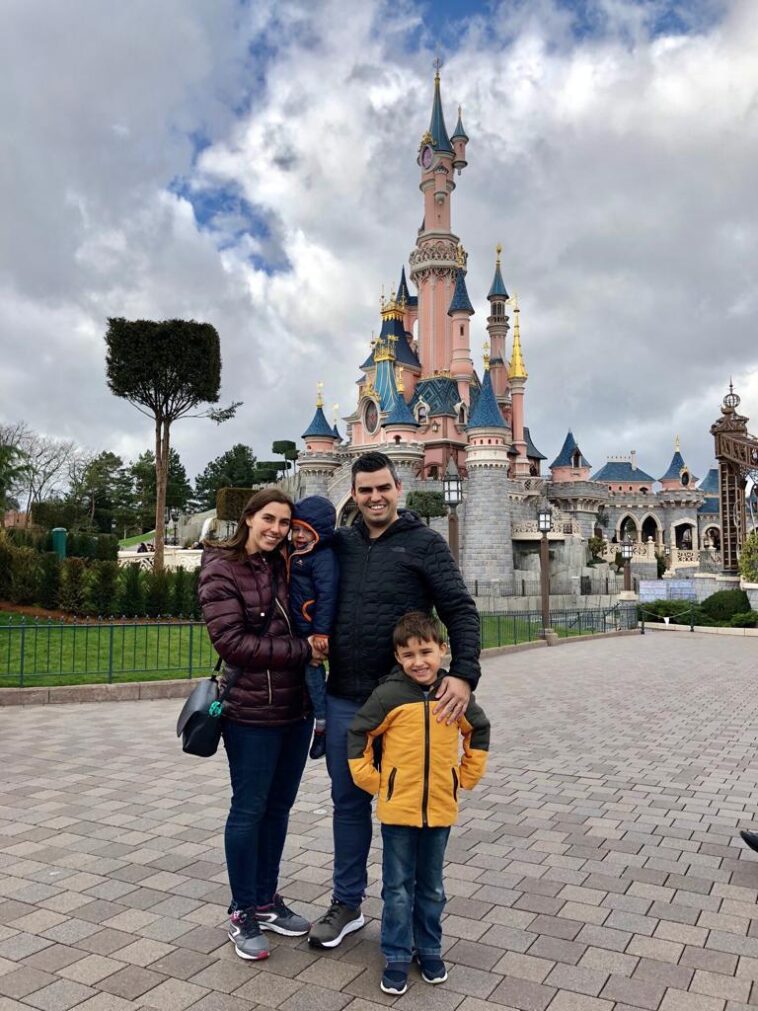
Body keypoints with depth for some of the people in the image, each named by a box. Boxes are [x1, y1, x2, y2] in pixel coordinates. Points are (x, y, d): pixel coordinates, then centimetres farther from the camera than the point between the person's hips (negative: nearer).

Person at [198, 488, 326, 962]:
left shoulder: (287, 566, 8)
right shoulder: (223, 570, -8)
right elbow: (232, 642, -17)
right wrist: (301, 651, -17)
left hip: (297, 708, 6)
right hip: (252, 712, -6)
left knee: (279, 807, 15)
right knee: (249, 810, 5)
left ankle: (266, 900, 32)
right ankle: (242, 913, 23)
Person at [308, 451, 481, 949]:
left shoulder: (424, 542, -5)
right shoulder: (340, 543, 7)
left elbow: (461, 610, -9)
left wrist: (464, 674, -23)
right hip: (344, 701, 4)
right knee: (349, 802, 16)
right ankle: (347, 904, 34)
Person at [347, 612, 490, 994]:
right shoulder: (388, 694, -13)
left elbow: (478, 731, 12)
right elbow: (358, 735, -5)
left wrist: (467, 776, 9)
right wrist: (371, 780, -6)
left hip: (440, 808, 3)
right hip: (398, 808, -2)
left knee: (431, 887, 18)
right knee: (398, 888, 10)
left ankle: (429, 950, 36)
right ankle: (397, 957, 27)